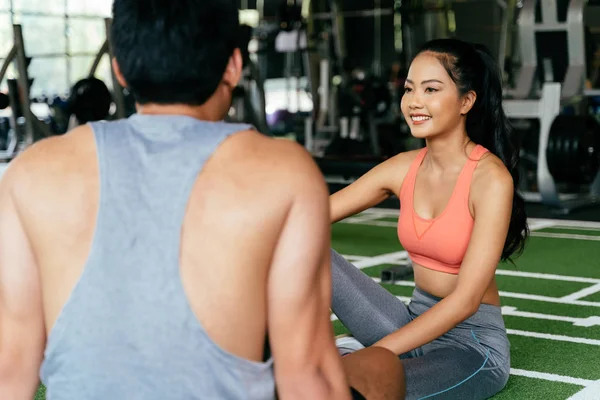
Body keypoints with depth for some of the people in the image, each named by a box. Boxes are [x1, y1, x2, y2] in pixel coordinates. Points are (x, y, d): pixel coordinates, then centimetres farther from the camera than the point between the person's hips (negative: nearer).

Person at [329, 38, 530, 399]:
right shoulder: (404, 168, -1)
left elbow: (466, 300, -23)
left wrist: (377, 352, -26)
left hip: (474, 342, -6)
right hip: (416, 324, 6)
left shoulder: (490, 178, -19)